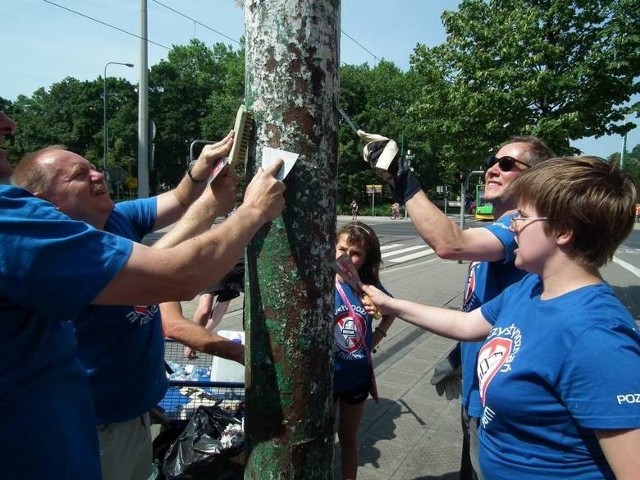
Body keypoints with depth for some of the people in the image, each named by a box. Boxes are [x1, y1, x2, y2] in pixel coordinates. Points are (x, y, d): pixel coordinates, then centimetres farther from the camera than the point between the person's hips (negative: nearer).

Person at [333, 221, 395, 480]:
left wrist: (376, 337, 1)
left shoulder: (370, 287, -8)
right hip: (326, 377, -3)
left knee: (348, 438, 23)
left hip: (358, 377, 3)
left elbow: (391, 311, 11)